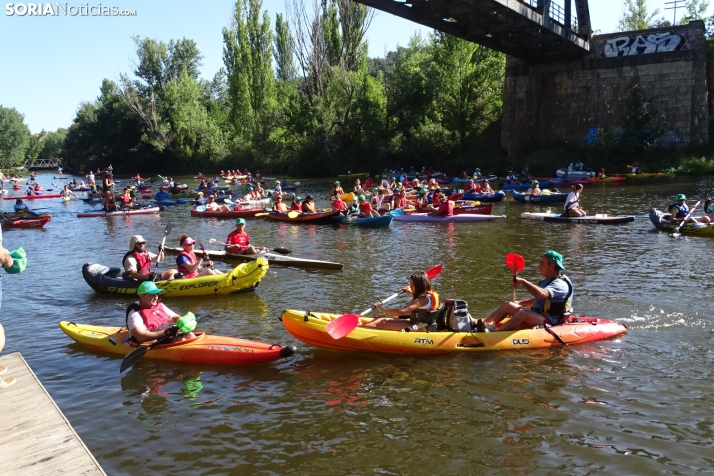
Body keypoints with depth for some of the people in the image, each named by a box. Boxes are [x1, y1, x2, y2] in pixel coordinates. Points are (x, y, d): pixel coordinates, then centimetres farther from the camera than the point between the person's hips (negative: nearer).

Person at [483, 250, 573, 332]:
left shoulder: (560, 284, -16)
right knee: (508, 305, 1)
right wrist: (520, 303, 15)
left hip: (551, 323, -10)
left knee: (523, 312, -35)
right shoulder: (548, 281, 18)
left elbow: (542, 294, -36)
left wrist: (523, 282, -28)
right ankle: (484, 324, -15)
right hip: (537, 317, 10)